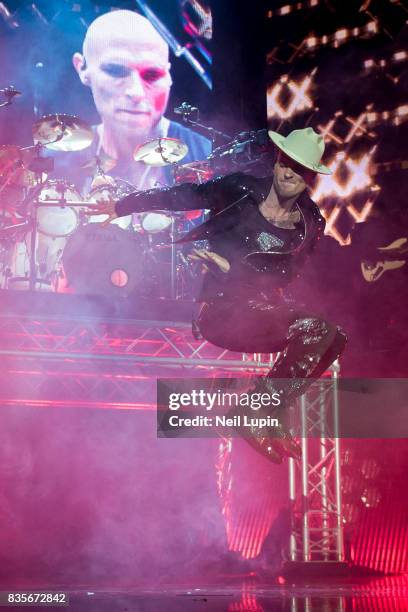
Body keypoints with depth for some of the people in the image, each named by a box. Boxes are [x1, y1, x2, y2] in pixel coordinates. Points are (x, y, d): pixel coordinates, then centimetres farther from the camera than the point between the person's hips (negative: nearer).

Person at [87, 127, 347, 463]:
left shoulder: (311, 224, 4)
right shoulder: (241, 189, -3)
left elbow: (280, 280, -2)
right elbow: (180, 197, 1)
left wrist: (231, 267, -14)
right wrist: (121, 206, 0)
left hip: (262, 300, 5)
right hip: (216, 303, -5)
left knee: (331, 335, -19)